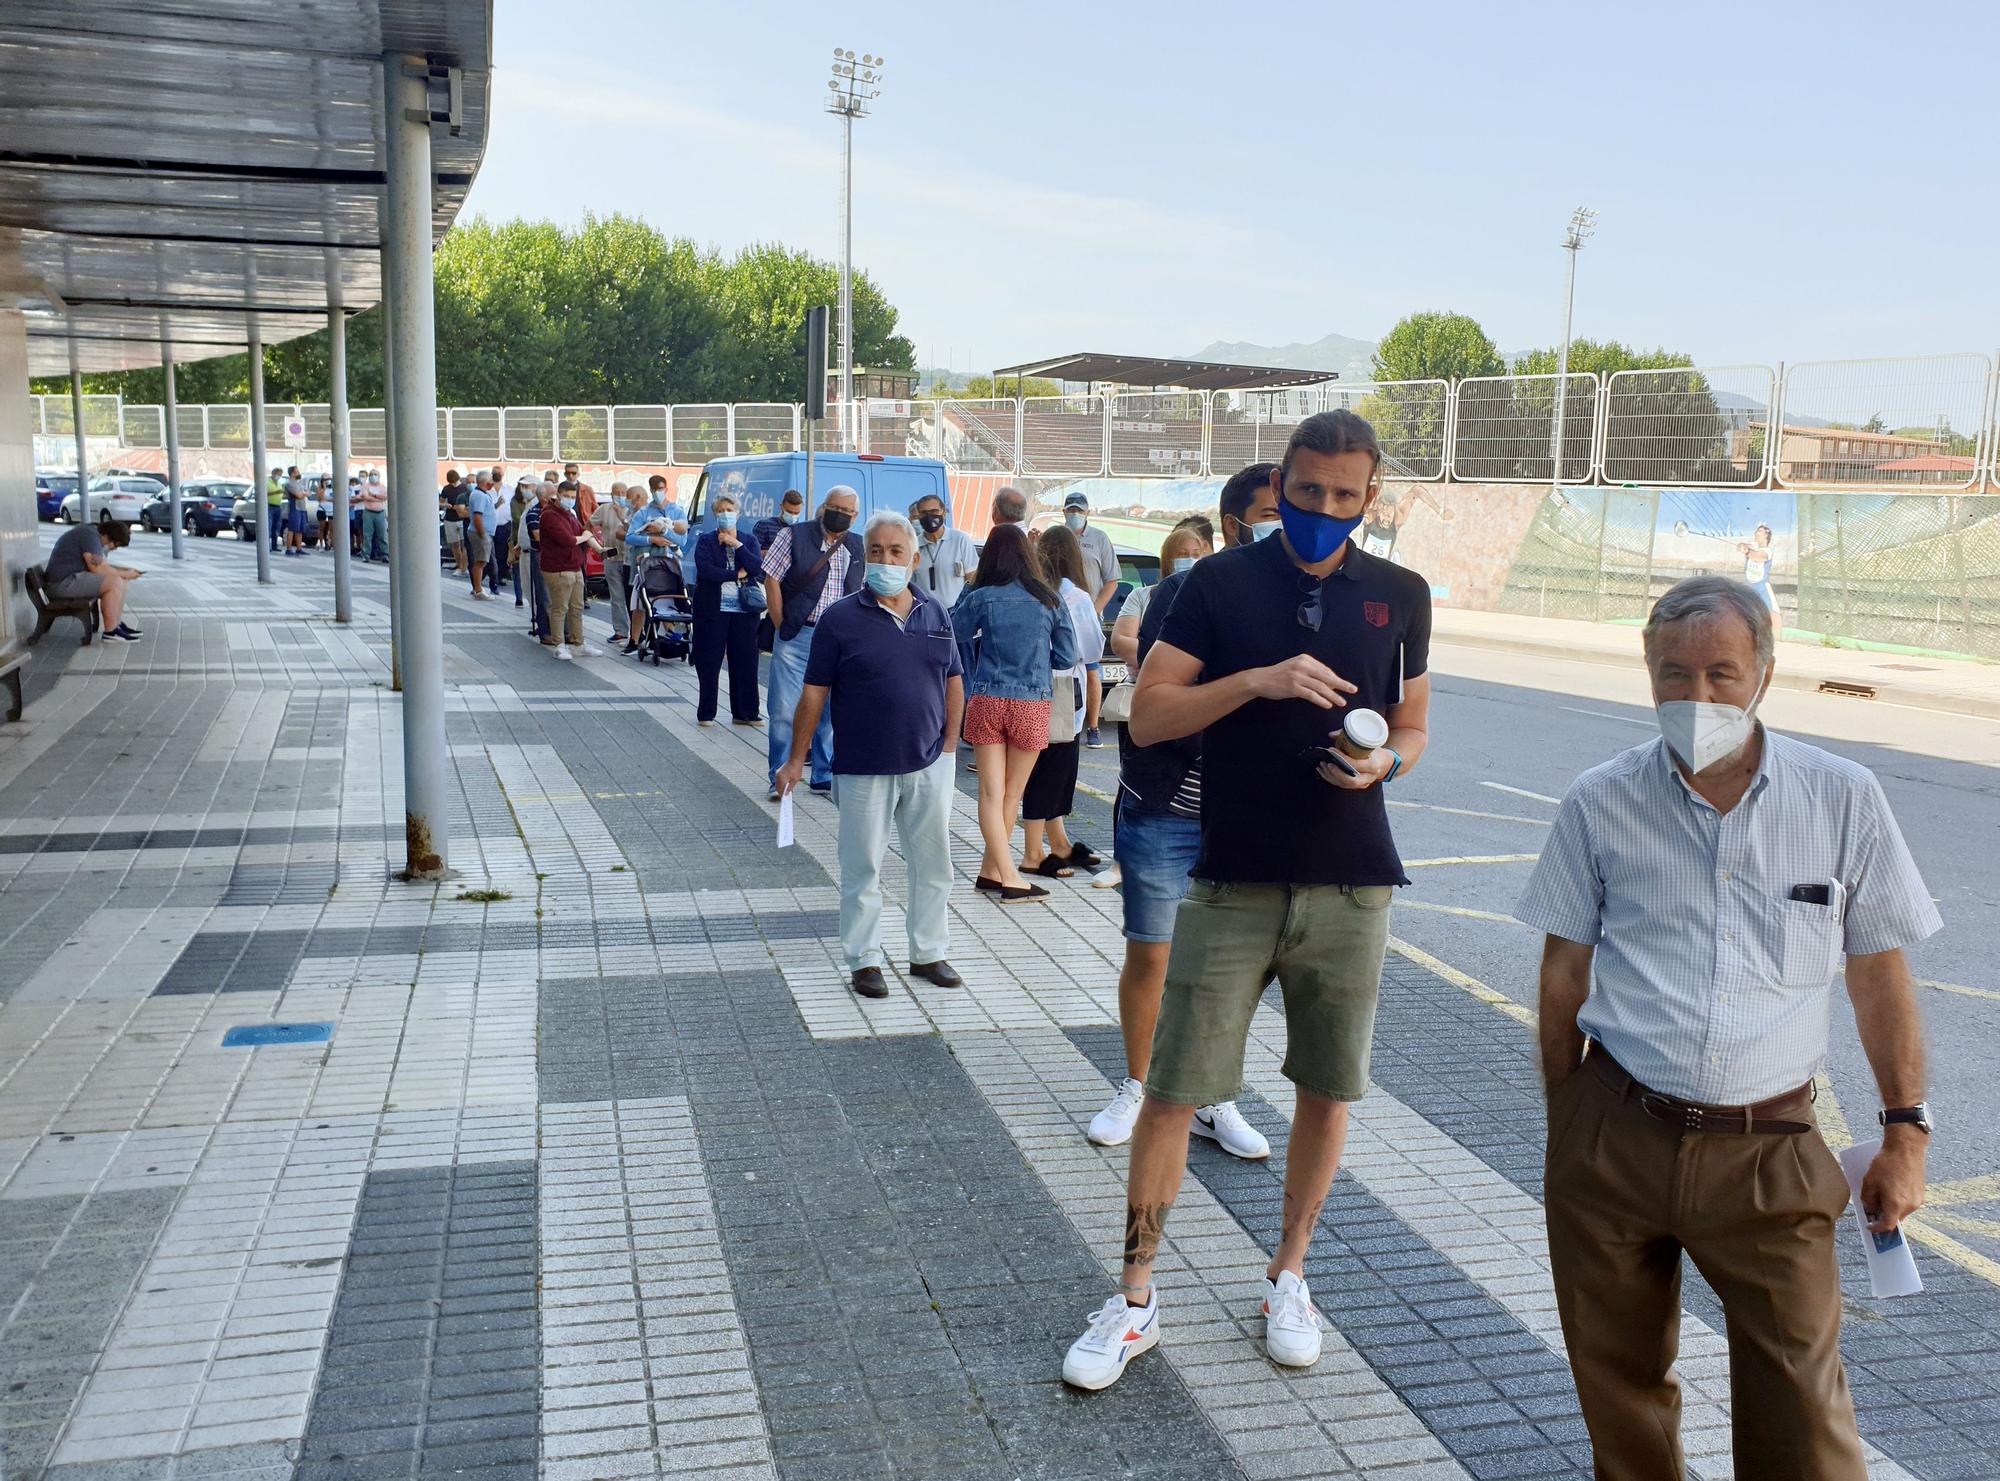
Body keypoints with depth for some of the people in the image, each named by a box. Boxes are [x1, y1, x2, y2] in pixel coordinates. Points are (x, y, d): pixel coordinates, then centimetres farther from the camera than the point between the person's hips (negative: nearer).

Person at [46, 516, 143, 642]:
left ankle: (118, 624, 9)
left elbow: (102, 565, 20)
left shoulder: (93, 533, 15)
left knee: (118, 580, 11)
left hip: (71, 578, 11)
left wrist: (125, 570, 8)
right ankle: (110, 631, -17)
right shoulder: (90, 535, -17)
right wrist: (124, 574, -12)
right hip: (64, 582, -11)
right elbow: (98, 569, -23)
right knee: (115, 582, -20)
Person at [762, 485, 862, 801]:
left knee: (831, 711, 8)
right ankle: (780, 779, 7)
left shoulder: (858, 548, 11)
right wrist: (781, 627, -5)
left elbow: (862, 592, 18)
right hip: (796, 636, -4)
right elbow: (772, 580, -3)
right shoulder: (794, 536, -2)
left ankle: (824, 777, 20)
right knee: (784, 710, -3)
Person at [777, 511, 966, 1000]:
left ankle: (928, 953, 26)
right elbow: (813, 693, -4)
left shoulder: (935, 615, 6)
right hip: (864, 768, -3)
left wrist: (949, 746, 4)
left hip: (928, 765, 4)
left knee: (933, 863, 12)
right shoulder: (840, 618, -5)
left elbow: (953, 683, 12)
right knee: (862, 867, 5)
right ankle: (864, 960, 18)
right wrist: (796, 760, -4)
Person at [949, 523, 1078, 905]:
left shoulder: (980, 598, -6)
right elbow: (1066, 657, 3)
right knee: (1012, 794, 12)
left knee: (992, 792, 4)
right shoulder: (1050, 601, -2)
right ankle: (992, 872, 18)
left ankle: (1007, 877, -2)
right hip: (1032, 704, 1)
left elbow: (952, 635, 8)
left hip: (987, 701, 0)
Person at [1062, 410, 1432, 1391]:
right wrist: (1259, 680, -20)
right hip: (1232, 884, -2)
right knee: (1172, 1089, -1)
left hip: (1352, 886, 3)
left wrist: (1384, 762, -8)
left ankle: (1287, 1276, 32)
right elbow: (1148, 715, -7)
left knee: (1328, 1088, 11)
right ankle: (1135, 1299, 15)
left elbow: (1411, 726, 15)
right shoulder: (1221, 583, -1)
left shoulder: (1400, 596, 6)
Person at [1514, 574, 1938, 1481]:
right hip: (1616, 1140, 1)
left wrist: (1906, 1131, 4)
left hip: (1770, 1150, -1)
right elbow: (1564, 972, 6)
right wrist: (1564, 1126, 9)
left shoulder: (1843, 800, -2)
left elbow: (1878, 973, 6)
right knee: (1620, 1388, 14)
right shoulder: (1600, 804, -1)